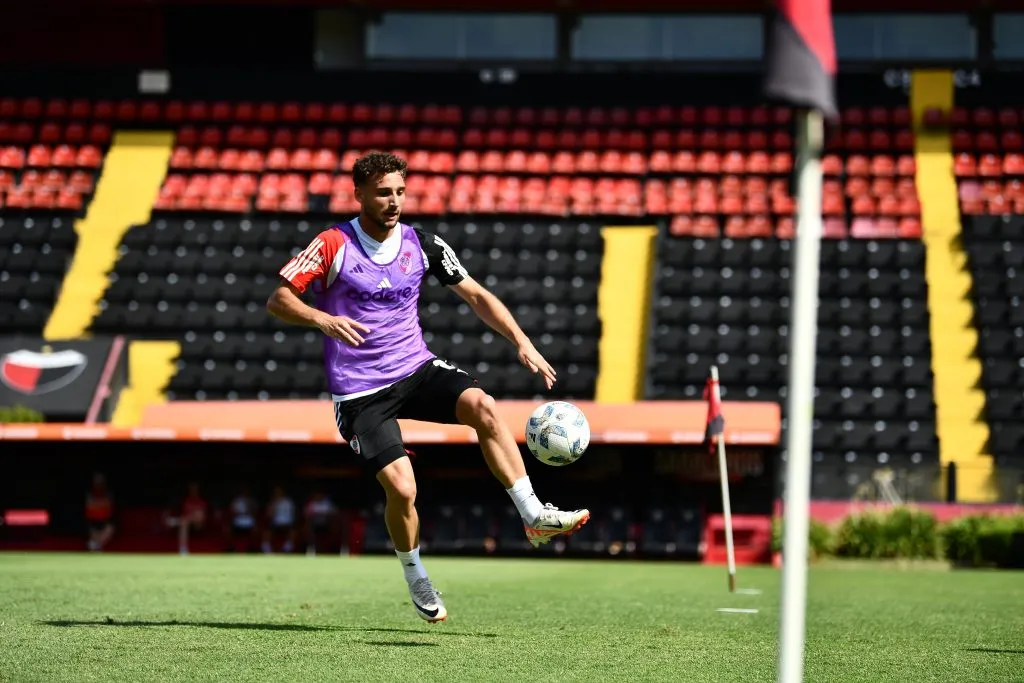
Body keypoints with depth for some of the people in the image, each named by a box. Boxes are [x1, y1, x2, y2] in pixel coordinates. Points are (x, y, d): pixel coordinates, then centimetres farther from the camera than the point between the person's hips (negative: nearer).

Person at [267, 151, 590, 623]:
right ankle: (417, 582, 13)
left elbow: (475, 295, 6)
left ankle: (534, 516, -23)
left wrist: (521, 342, -6)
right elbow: (278, 300, -10)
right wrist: (323, 319, -30)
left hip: (417, 369, 3)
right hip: (360, 391, -3)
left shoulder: (421, 244, 1)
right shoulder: (333, 245, -10)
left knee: (483, 407, -25)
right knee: (401, 489, -14)